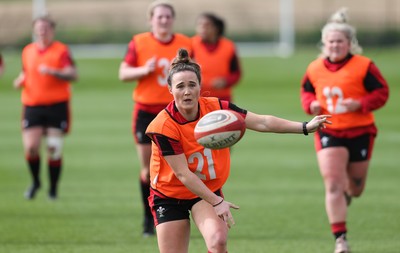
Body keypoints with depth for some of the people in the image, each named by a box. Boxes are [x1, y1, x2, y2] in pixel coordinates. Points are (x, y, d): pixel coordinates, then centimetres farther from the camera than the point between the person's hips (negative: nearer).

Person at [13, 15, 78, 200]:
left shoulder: (61, 51, -2)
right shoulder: (27, 51, 11)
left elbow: (73, 75, -12)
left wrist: (52, 72, -26)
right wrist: (20, 81, 2)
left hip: (57, 106, -3)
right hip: (32, 106, 3)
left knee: (54, 149, -4)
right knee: (30, 147, -9)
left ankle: (53, 189, 10)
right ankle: (35, 181, 17)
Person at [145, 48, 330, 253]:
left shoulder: (216, 108, -14)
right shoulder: (163, 126, -24)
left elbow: (262, 122, -15)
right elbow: (183, 174, -23)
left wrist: (305, 127, -23)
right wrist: (216, 202, -24)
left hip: (208, 190, 2)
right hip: (169, 195, -2)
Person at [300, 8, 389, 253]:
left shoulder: (364, 66, -10)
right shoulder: (315, 69, 1)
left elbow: (382, 92, -8)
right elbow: (306, 90, 18)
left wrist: (360, 104, -23)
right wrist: (311, 104, -4)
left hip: (359, 132, -1)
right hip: (328, 132, 1)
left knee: (355, 187, 16)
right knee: (333, 184, -14)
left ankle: (348, 192, 57)